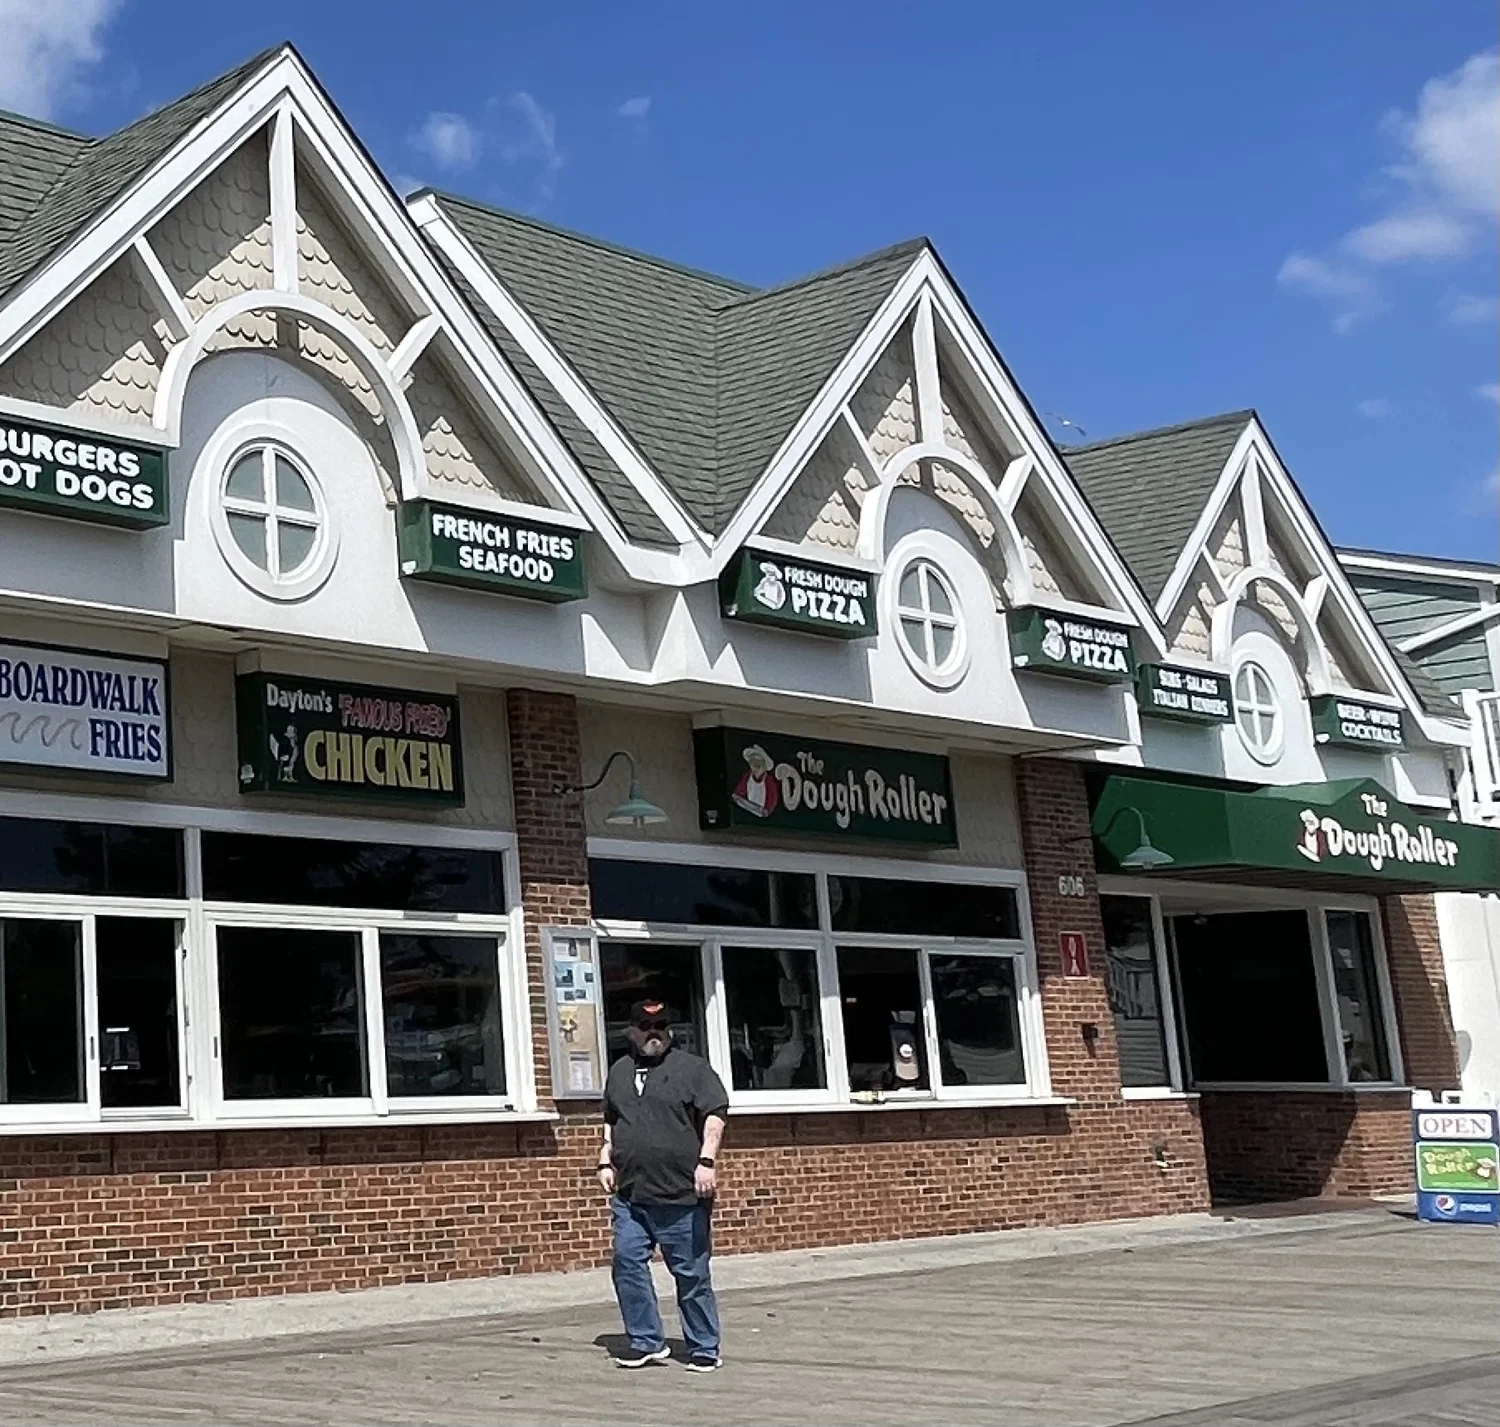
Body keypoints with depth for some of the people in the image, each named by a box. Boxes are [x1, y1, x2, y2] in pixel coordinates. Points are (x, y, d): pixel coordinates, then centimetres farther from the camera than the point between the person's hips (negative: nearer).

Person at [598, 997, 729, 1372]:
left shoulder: (693, 1068, 0)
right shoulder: (619, 1071, 18)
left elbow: (715, 1116, -8)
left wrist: (706, 1161, -18)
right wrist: (606, 1161, 17)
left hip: (681, 1195, -5)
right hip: (629, 1194, 5)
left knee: (691, 1273, 1)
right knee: (627, 1264, -2)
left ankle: (704, 1349, 11)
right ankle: (646, 1342, 10)